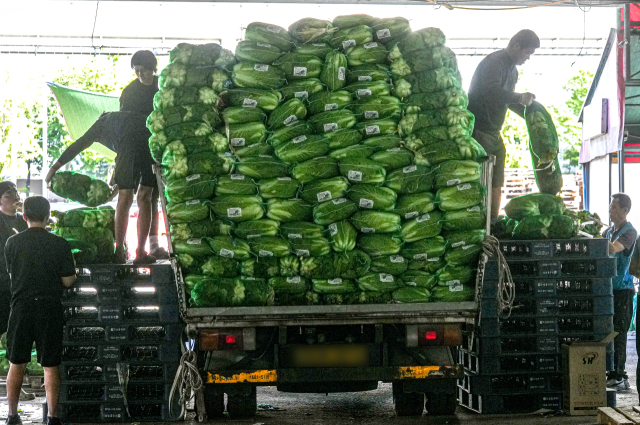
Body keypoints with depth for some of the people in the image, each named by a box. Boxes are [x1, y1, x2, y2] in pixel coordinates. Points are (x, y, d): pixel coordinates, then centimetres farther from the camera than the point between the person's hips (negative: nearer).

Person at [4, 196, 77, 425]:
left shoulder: (12, 243, -2)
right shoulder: (59, 244, -8)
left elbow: (12, 274, 9)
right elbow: (68, 281, -5)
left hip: (21, 309, 1)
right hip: (50, 309, -1)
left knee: (16, 364, 12)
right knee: (51, 365, 5)